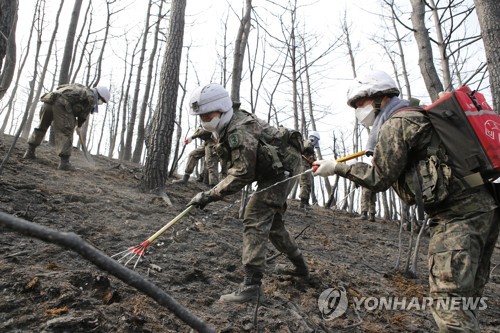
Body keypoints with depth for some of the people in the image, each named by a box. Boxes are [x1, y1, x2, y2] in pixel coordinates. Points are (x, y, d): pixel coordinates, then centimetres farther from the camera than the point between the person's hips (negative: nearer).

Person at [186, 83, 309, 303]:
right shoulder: (228, 125, 2)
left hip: (281, 169, -10)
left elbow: (241, 175, -29)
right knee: (272, 221, 18)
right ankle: (300, 266, 33)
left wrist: (209, 196, -28)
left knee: (255, 221, -18)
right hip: (275, 169, 10)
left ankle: (252, 285, -17)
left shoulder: (239, 132, -28)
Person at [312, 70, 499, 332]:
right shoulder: (417, 116, 20)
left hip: (457, 214, -10)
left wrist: (337, 167, -3)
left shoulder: (395, 124, -9)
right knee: (465, 295, 15)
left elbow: (378, 178, -9)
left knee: (448, 299, -9)